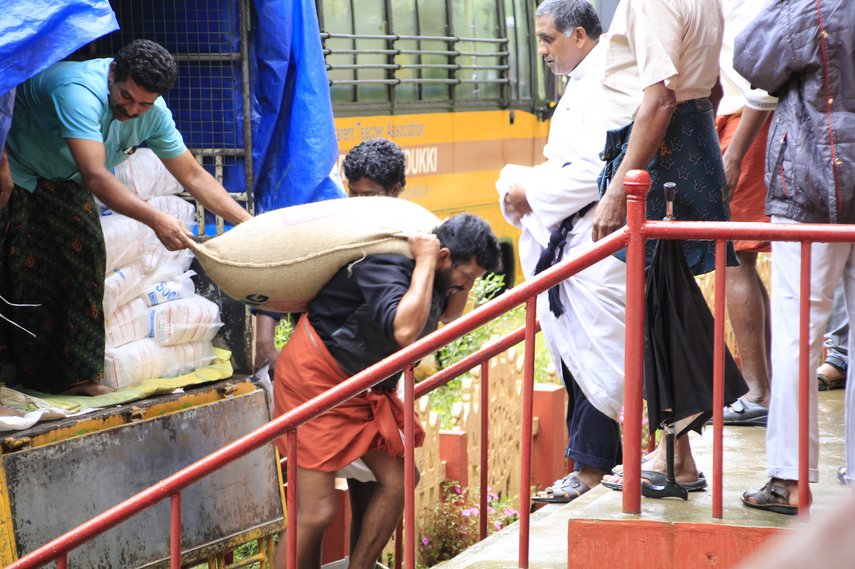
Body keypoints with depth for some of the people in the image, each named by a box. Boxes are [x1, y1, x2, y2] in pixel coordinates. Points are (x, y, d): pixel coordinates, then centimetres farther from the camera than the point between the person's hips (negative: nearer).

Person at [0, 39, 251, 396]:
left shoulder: (153, 114, -15)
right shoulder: (80, 91, -39)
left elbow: (193, 176, -7)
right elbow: (96, 178, -47)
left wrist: (249, 223, -15)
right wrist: (155, 220, -54)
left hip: (65, 182, 7)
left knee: (85, 257, -4)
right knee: (31, 277, -10)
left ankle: (77, 375, 1)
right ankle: (36, 379, -1)